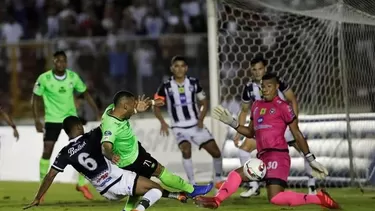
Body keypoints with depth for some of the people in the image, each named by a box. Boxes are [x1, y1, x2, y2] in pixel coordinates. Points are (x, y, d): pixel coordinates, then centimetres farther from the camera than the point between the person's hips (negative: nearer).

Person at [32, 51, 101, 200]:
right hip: (52, 119, -2)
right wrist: (37, 120, -11)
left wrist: (97, 112, 0)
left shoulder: (73, 77, -8)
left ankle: (81, 184, 12)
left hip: (71, 117, 2)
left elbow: (85, 94, 5)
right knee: (47, 151, -7)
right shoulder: (44, 79, -15)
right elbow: (36, 98, -5)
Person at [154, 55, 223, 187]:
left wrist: (201, 118, -9)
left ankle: (218, 180, 22)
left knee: (216, 152, -1)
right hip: (179, 127, -3)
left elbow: (204, 102, 8)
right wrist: (163, 122, -14)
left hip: (196, 125, 3)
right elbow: (156, 106, 2)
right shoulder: (166, 87, -4)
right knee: (186, 150, -27)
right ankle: (192, 184, -18)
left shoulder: (194, 83, 2)